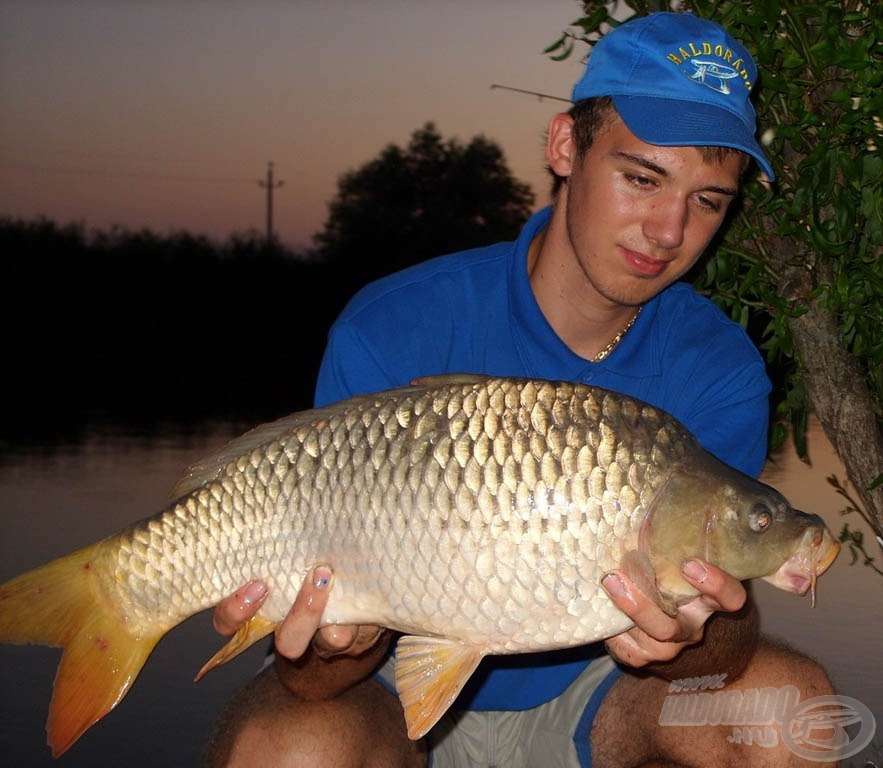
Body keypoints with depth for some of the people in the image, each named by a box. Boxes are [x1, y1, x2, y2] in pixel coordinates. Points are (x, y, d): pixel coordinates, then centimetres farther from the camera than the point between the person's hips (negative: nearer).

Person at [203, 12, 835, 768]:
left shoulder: (720, 371, -10)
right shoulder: (393, 333, -18)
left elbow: (727, 635, -19)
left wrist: (695, 633, -45)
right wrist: (335, 648, -45)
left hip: (585, 700, 3)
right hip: (403, 697, -3)